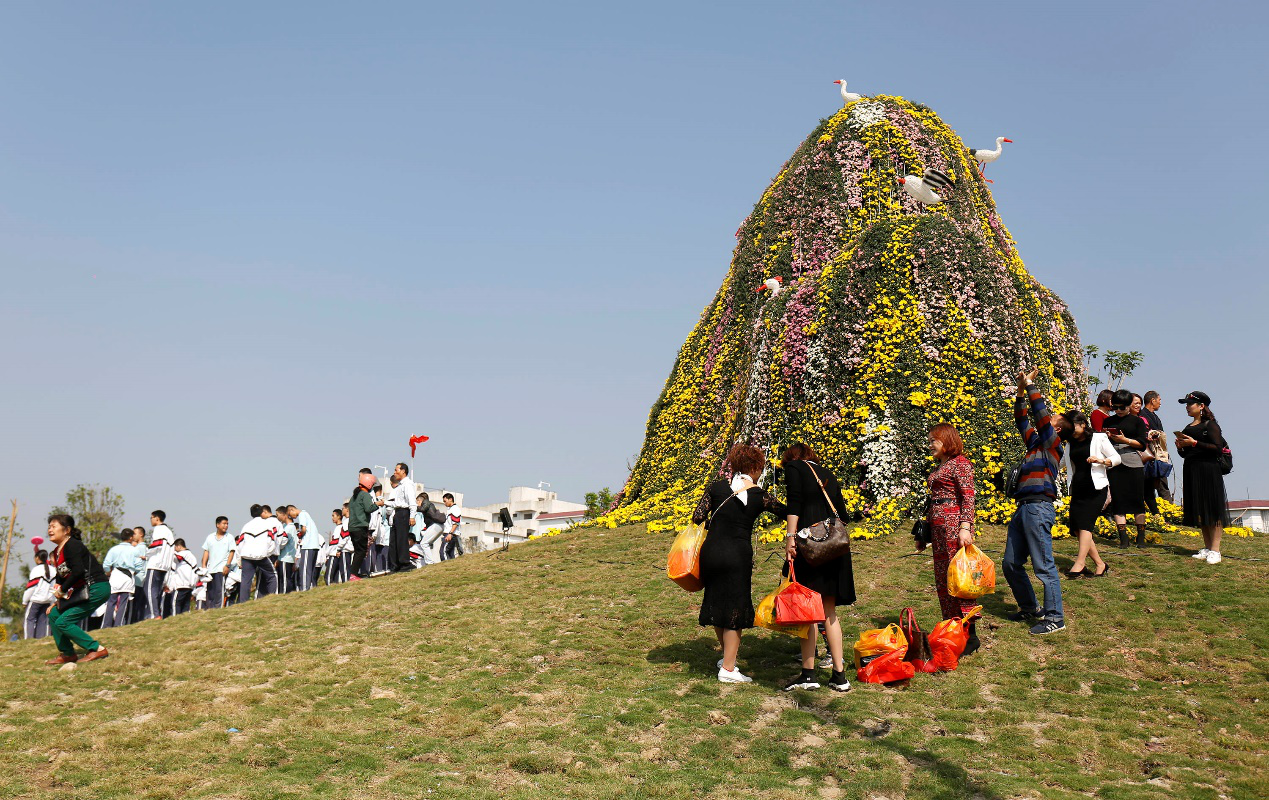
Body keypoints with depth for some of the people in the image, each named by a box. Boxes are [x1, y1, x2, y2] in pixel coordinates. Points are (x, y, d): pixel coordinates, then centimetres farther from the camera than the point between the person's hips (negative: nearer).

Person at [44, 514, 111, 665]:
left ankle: (97, 649, -11)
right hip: (82, 590, 10)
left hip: (96, 589, -10)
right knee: (54, 615, 14)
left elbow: (78, 571, -27)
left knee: (62, 622, -13)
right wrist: (58, 596, 5)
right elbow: (61, 576, 21)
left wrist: (62, 590, -17)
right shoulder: (57, 551, 14)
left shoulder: (72, 546, -16)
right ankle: (67, 654, 22)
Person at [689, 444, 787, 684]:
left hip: (711, 551, 3)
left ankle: (726, 656, 35)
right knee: (735, 608, 7)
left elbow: (697, 517, -1)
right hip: (739, 554, -3)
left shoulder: (715, 488, 3)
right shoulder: (759, 496, 0)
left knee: (717, 603, 19)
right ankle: (728, 668, 8)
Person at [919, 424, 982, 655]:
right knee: (942, 580, 9)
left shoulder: (960, 463, -7)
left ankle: (970, 635, -6)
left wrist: (965, 527, -23)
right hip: (938, 526, 10)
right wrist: (925, 533, 23)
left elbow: (968, 497, -14)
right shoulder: (939, 466, 19)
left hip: (954, 523, -10)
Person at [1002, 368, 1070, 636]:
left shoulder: (1052, 443, 0)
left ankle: (1054, 618, -3)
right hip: (1022, 508, 9)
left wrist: (1031, 384, -3)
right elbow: (1022, 421, 28)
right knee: (1010, 564, 12)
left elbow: (1041, 414, -9)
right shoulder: (1035, 442, 21)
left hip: (1038, 507, -9)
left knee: (1044, 566, -8)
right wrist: (1020, 390, 20)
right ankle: (1030, 609, 25)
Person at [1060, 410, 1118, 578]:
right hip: (1077, 489, 6)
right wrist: (1070, 490, 17)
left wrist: (1101, 461, -14)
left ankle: (1079, 564, -24)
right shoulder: (1070, 445, 18)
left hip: (1096, 488, -6)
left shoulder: (1099, 438, 4)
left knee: (1085, 524, -18)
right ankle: (1100, 564, 5)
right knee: (1076, 528, -4)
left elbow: (1117, 458, 3)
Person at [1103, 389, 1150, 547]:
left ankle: (1141, 537, 4)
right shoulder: (1108, 421, 15)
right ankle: (1123, 537, 0)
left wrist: (1125, 440, -14)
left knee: (1137, 500, -1)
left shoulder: (1136, 421, 7)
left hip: (1133, 463, -2)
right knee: (1118, 501, -1)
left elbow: (1142, 444, 0)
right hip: (1114, 464, 2)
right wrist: (1105, 437, -5)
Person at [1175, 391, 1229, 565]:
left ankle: (1215, 550, -9)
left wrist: (1194, 443, -17)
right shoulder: (1188, 428, 18)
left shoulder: (1210, 425, -4)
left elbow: (1218, 448, -15)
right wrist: (1180, 447, 3)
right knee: (1199, 511, 8)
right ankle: (1206, 548, 14)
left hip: (1208, 471, -8)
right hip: (1191, 472, 8)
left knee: (1212, 511, -8)